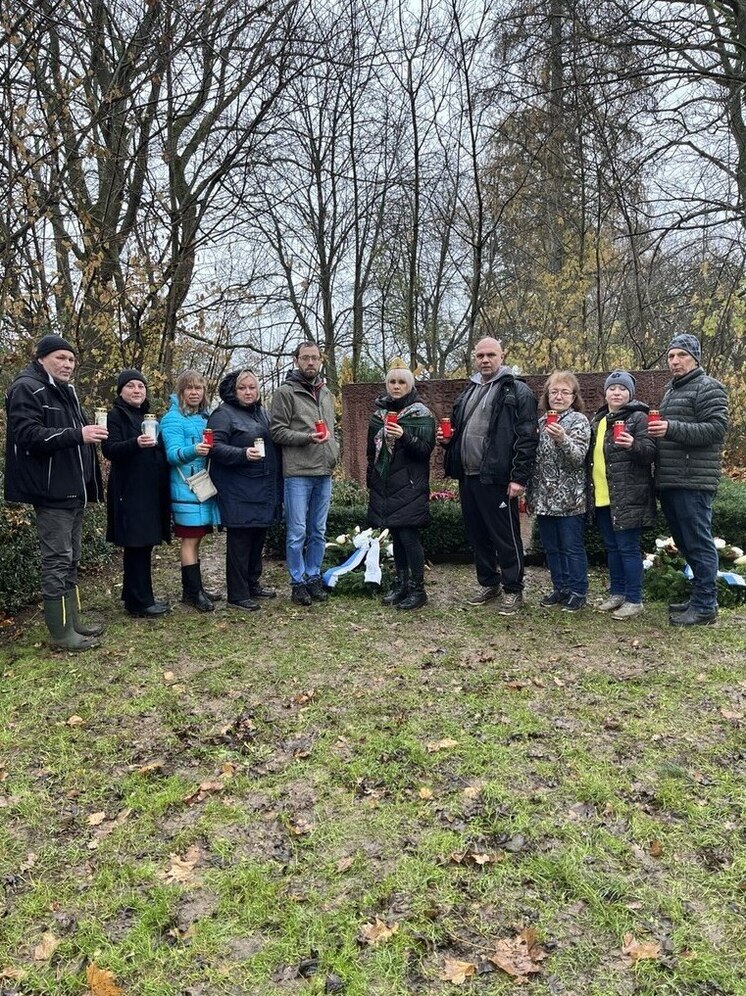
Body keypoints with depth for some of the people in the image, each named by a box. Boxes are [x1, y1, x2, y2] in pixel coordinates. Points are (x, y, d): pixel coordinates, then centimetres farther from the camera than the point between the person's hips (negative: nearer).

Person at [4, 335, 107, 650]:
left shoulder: (65, 391, 20)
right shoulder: (27, 389, -8)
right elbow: (27, 434, -20)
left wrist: (89, 432, 12)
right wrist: (77, 435, -25)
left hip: (72, 490, 10)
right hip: (51, 491, -9)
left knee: (70, 560, 14)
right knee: (57, 560, -5)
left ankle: (73, 621, 23)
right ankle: (61, 632, 2)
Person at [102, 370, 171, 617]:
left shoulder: (149, 417, 19)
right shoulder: (115, 416, -3)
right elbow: (109, 449, -17)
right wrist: (135, 443, -32)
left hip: (151, 490, 7)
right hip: (129, 491, -7)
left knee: (145, 542, 10)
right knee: (136, 543, -7)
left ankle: (135, 595, 21)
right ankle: (140, 602, 0)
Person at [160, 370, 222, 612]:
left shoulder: (206, 416, 13)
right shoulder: (173, 419, -7)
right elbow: (173, 454, -19)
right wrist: (193, 451, -37)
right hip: (186, 489, -7)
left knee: (195, 538, 13)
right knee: (190, 540, -3)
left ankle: (192, 589, 21)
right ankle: (193, 592, 3)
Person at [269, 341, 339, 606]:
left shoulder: (326, 393, 16)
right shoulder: (285, 392, -4)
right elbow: (277, 431, -9)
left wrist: (333, 453, 10)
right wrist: (306, 437, -19)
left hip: (324, 473, 6)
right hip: (297, 473, -6)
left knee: (318, 532, 12)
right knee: (297, 532, -1)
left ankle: (313, 578, 23)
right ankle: (298, 582, 12)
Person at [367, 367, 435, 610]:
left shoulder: (421, 414, -2)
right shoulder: (379, 412, 13)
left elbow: (426, 448, -9)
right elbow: (372, 450, 19)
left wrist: (404, 436, -24)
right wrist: (370, 480, 19)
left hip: (410, 487, -5)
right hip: (385, 485, 5)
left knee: (409, 536, -9)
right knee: (395, 535, 10)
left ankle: (418, 588, 1)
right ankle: (401, 583, 21)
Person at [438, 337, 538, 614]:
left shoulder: (517, 391, -5)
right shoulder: (468, 392, 18)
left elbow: (527, 438, -12)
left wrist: (519, 477, -17)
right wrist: (447, 438, 6)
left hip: (496, 478, -7)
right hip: (467, 477, 8)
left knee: (505, 537, 1)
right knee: (477, 534, 15)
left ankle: (512, 590, 14)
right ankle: (488, 583, 29)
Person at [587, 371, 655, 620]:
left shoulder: (638, 417, -6)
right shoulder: (597, 420, 15)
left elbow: (650, 453, -13)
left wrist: (633, 445, -31)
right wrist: (590, 491, 12)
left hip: (627, 497, -7)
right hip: (601, 496, 7)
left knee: (628, 548, -3)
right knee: (611, 547, 14)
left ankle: (634, 600, 7)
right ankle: (616, 593, 26)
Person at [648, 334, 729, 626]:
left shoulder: (708, 388, -4)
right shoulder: (671, 390, 23)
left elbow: (716, 428, -16)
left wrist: (672, 429, -23)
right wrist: (658, 432, 12)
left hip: (693, 481, -9)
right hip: (669, 481, 9)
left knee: (698, 543, -6)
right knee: (684, 543, 14)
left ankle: (705, 607, 1)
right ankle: (699, 597, 24)